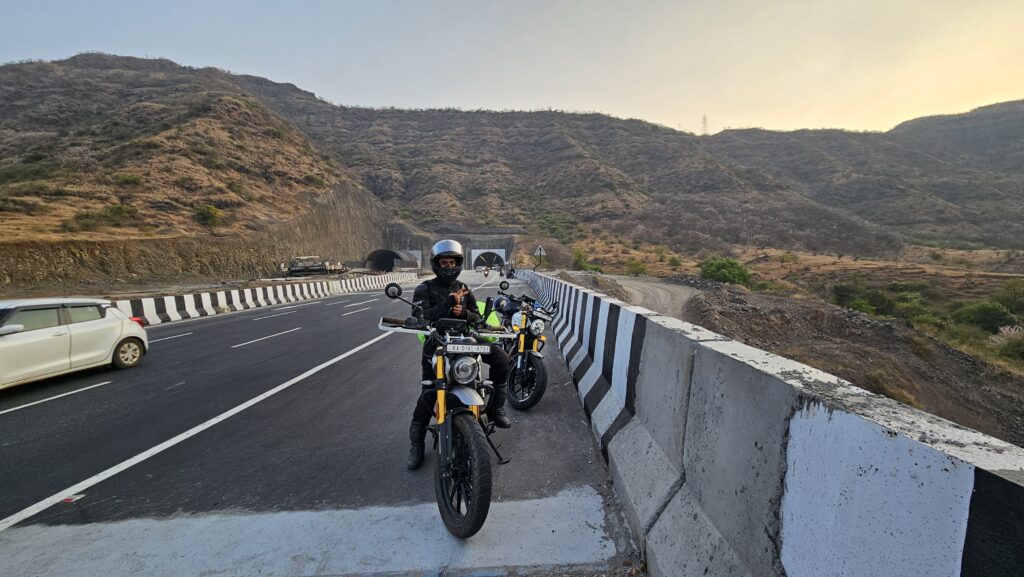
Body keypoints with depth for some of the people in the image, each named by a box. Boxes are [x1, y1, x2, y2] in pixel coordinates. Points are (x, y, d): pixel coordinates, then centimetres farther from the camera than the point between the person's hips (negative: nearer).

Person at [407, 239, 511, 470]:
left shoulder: (464, 290, 14)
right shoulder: (425, 289, 1)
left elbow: (477, 319, 9)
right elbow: (418, 317, -14)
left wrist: (464, 312, -14)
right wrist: (447, 304, -24)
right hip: (436, 343, -3)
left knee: (501, 357, -15)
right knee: (429, 394, -14)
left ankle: (496, 406, 0)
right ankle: (416, 443, 6)